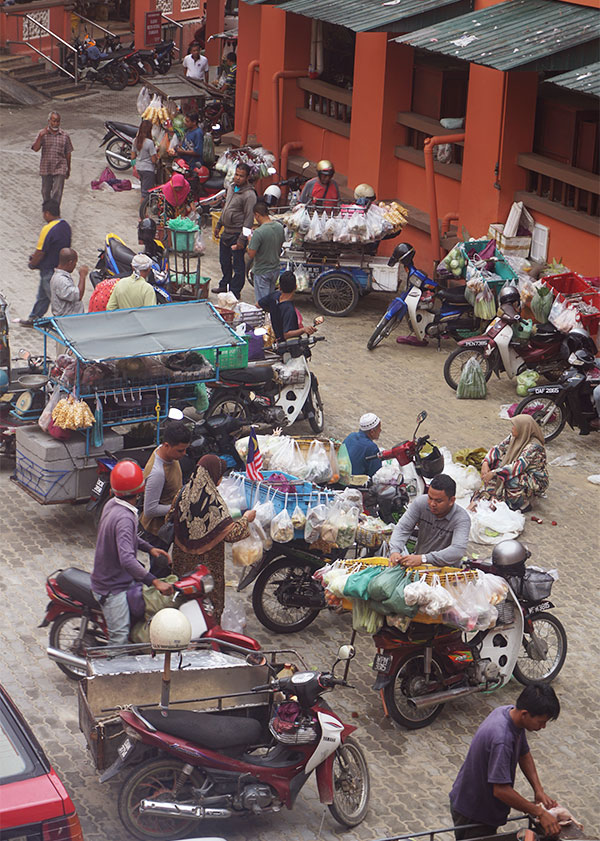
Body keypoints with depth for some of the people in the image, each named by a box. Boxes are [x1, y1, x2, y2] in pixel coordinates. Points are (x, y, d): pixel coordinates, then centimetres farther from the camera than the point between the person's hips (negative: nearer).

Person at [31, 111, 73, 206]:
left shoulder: (65, 136, -3)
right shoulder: (43, 134, -3)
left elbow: (68, 153, 5)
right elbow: (35, 148, -13)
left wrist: (68, 169, 9)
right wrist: (40, 136, -27)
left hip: (60, 168, -1)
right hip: (46, 168, 1)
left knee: (57, 192, -8)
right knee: (46, 191, 15)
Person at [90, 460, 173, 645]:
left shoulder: (112, 504, 2)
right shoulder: (124, 518, -29)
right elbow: (127, 559, -40)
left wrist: (149, 548, 9)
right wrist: (155, 582, -42)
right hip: (113, 588, -10)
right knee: (119, 640, -7)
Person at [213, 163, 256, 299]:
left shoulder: (249, 195, -18)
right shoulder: (231, 187, 8)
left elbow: (249, 218, -19)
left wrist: (242, 239, -21)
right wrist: (219, 225, 23)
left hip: (237, 234, -8)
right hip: (226, 232, 8)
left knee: (238, 265, 3)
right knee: (224, 261, 21)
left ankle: (235, 292, 13)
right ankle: (224, 285, 39)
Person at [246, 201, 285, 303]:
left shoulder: (259, 232, -25)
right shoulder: (280, 227, -4)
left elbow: (251, 255, -20)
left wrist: (250, 241, -5)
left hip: (262, 272, -7)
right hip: (275, 269, 7)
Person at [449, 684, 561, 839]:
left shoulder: (510, 713, -8)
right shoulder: (501, 739, -37)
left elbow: (524, 754, 9)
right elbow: (501, 790, -35)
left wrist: (538, 790, -4)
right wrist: (540, 813, -29)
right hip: (472, 813, -9)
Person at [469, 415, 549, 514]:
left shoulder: (534, 446, -30)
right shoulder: (514, 437, -5)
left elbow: (518, 467, -36)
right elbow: (498, 448, -1)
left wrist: (493, 473, -37)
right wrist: (486, 463, -19)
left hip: (536, 482, -8)